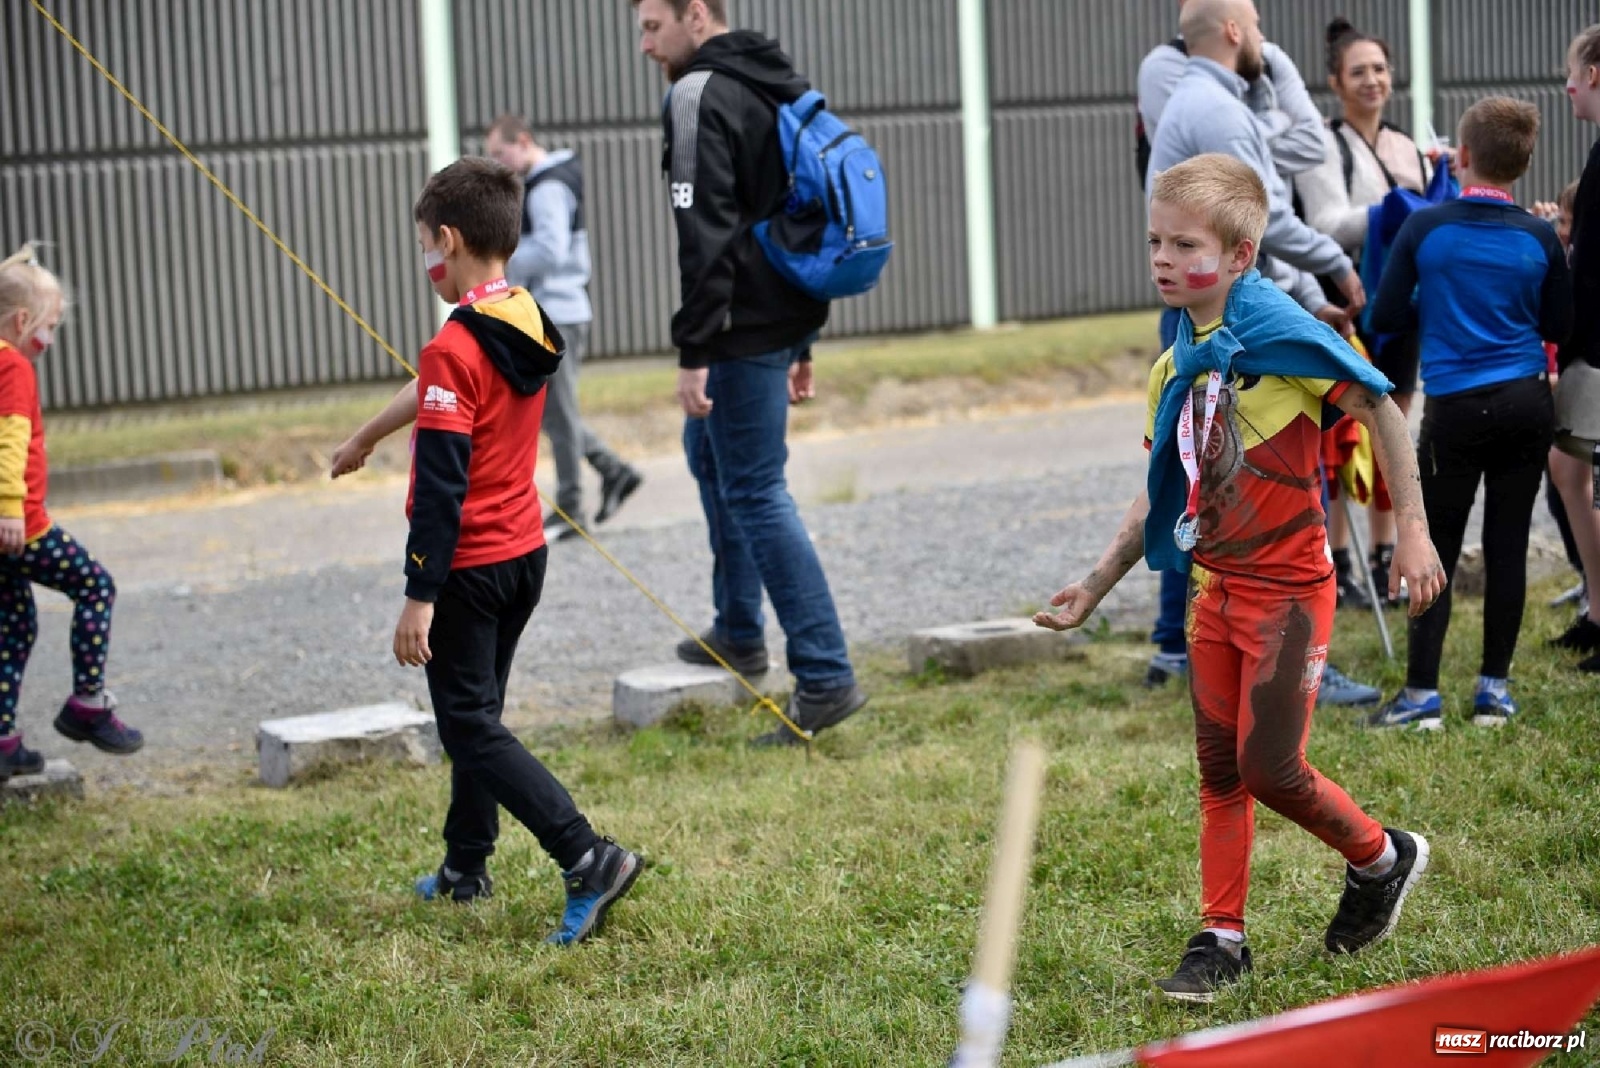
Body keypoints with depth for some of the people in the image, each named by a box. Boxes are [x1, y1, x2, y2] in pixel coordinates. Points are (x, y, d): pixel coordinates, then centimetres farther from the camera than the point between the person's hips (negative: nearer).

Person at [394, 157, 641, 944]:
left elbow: (441, 485, -23)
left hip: (469, 567, -9)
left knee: (471, 728, -4)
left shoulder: (453, 349, -21)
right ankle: (466, 867, 30)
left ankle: (587, 858, -15)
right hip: (526, 552, 9)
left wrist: (419, 597, -20)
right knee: (476, 713, 20)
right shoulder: (530, 326, 4)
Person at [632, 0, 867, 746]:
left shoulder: (699, 96, -13)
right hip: (786, 317, 10)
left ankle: (826, 678, -10)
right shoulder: (776, 90, 16)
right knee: (710, 454, 26)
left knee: (756, 493, -7)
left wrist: (694, 353, -21)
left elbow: (705, 235, -22)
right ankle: (738, 632, 35)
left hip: (744, 330, -10)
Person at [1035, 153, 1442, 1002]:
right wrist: (1094, 588, 15)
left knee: (1268, 769, -5)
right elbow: (1162, 496, 15)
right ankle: (1221, 938, 19)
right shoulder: (1175, 368, 6)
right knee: (1219, 771, 10)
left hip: (1287, 588, -7)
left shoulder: (1277, 332, -15)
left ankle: (1382, 860, 22)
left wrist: (1411, 530, -15)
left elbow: (1379, 408, -12)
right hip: (1216, 586, 7)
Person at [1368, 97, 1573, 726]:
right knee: (1508, 545, 7)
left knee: (1437, 550, 2)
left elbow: (1385, 317, -3)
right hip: (1527, 404, 2)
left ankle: (1421, 694, -1)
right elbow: (1558, 327, 8)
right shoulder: (1539, 238, -2)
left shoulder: (1425, 228, -7)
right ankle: (1494, 687, 12)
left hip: (1456, 411, -2)